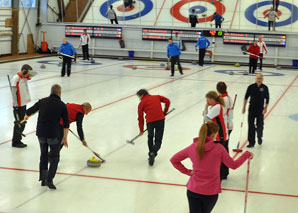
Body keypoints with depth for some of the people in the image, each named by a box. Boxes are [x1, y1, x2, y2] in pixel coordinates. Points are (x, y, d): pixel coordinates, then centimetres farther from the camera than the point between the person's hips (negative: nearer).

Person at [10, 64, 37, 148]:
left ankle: (18, 140, 24)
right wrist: (16, 105, -20)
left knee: (22, 123, 14)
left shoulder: (25, 77, 9)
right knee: (19, 123, -3)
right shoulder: (16, 78, -16)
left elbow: (34, 73, 6)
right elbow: (14, 92, -18)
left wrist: (28, 72, -14)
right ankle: (15, 142, 6)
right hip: (18, 105, -9)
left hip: (24, 103, 9)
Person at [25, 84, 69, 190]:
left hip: (40, 133, 3)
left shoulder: (42, 101, 5)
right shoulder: (62, 105, -1)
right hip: (53, 135, -3)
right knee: (54, 157, 11)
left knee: (43, 155, 22)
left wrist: (27, 116, 34)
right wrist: (65, 138, 11)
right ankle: (49, 180, 0)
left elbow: (28, 112, 10)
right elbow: (66, 124, 1)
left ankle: (43, 179, 24)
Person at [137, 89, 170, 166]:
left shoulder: (141, 103, 14)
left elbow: (140, 117, 14)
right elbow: (167, 101, 10)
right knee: (158, 140, 7)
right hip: (160, 119, 1)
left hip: (150, 121, -1)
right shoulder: (157, 97, 20)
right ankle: (153, 153, -18)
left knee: (150, 138, 26)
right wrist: (165, 112, 22)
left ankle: (151, 154, 26)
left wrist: (141, 130, 22)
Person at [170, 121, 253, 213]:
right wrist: (247, 154, 9)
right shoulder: (219, 148, -15)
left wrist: (187, 171, 4)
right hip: (211, 192, -1)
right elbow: (233, 165, -4)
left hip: (193, 190, 2)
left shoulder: (192, 148, -7)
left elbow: (173, 160, 1)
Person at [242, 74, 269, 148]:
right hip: (251, 109, 0)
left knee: (260, 126, 5)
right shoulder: (251, 87, -4)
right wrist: (244, 107, 3)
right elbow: (246, 97, 5)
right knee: (251, 126, -1)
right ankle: (251, 142, 6)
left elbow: (267, 99, 2)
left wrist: (265, 108, -6)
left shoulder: (265, 88, -4)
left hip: (260, 110, 0)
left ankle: (259, 138, 35)